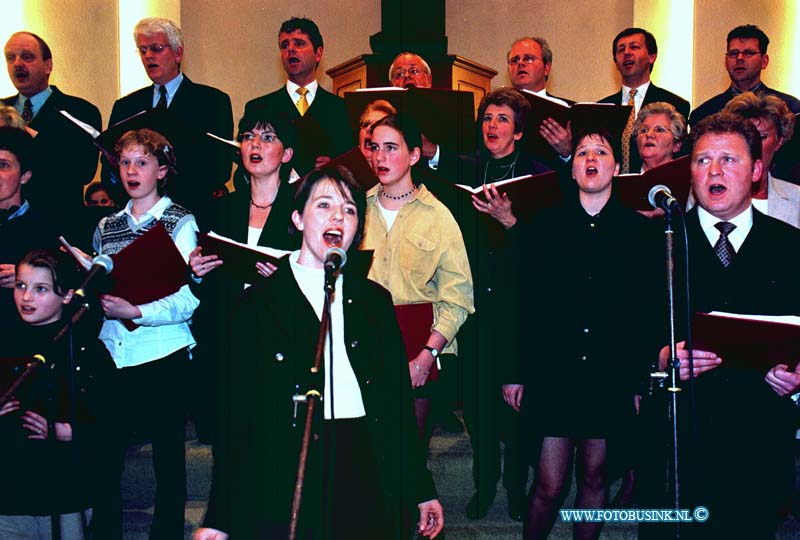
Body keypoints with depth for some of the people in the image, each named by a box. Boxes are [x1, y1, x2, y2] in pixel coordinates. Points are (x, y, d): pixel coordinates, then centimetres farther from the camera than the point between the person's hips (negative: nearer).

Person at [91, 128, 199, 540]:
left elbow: (188, 300, -11)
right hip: (112, 355, 4)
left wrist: (136, 312, -22)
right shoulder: (106, 226, 14)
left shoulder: (181, 224, -2)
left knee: (168, 457, 4)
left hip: (163, 355, -4)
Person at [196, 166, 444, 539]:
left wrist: (421, 491, 11)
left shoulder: (374, 299, 10)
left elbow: (398, 397, 11)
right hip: (283, 489, -3)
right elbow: (238, 411, -2)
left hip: (367, 477, 3)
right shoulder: (259, 302, 0)